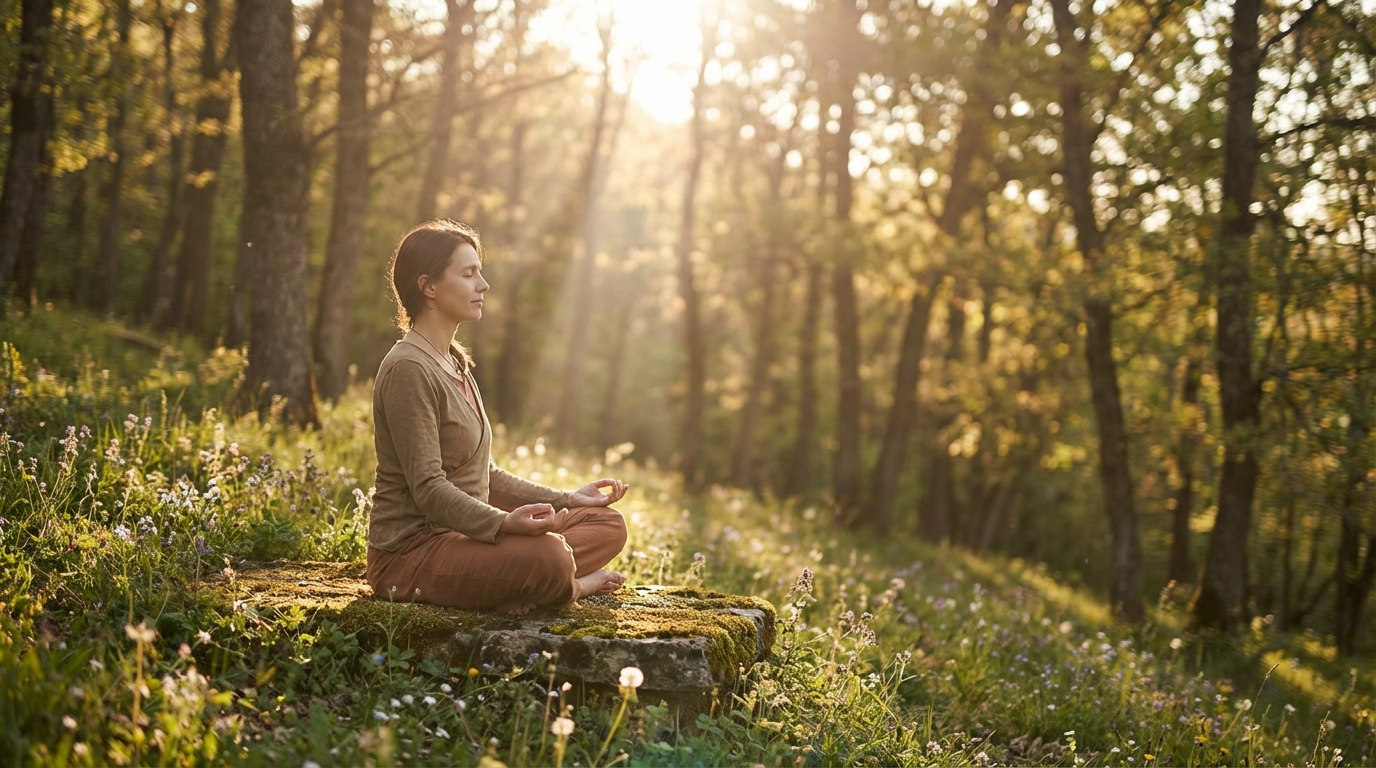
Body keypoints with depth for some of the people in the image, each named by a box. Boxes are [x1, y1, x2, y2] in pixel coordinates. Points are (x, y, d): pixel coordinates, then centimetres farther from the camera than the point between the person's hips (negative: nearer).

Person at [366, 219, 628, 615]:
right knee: (547, 556, -35)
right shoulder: (408, 369, -15)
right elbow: (428, 488, -23)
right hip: (410, 551, -10)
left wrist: (565, 500, 14)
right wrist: (503, 523, -37)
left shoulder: (454, 365, 17)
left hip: (459, 537, 10)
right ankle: (573, 585, -3)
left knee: (607, 524, 5)